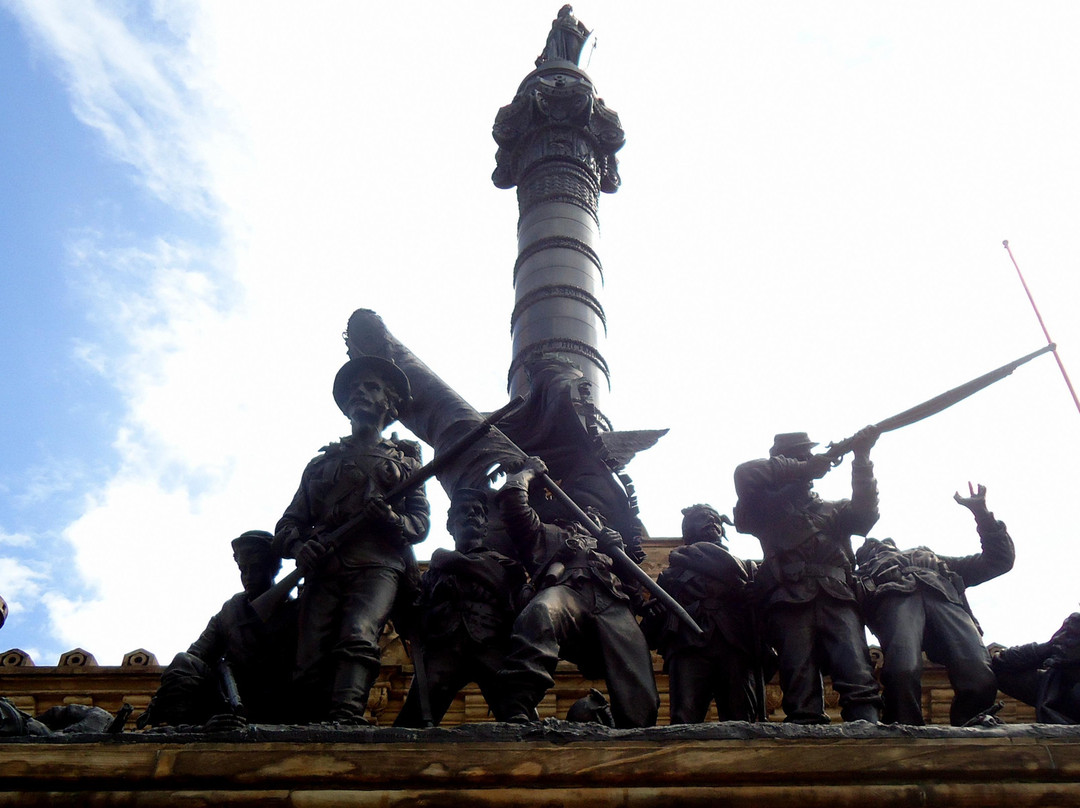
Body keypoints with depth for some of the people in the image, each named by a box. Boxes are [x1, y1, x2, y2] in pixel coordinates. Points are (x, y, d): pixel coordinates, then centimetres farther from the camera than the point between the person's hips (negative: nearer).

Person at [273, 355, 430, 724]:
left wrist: (392, 520, -8)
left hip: (378, 565, -2)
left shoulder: (405, 459, 26)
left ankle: (345, 719, -45)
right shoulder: (322, 462, 32)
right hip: (324, 569, 3)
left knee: (357, 638, -30)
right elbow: (287, 524, 24)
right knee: (310, 665, -16)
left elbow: (421, 523, 16)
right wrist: (298, 547, 0)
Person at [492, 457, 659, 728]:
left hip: (614, 603, 4)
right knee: (541, 613, -44)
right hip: (567, 590, -4)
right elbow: (511, 498, 23)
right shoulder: (541, 533, 38)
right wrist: (528, 471, 41)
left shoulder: (597, 537, 48)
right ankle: (515, 714, -55)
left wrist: (618, 549, 20)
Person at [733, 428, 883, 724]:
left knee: (858, 677, -18)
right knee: (801, 689, -14)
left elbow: (864, 515, 13)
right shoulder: (769, 508, 25)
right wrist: (802, 468, 6)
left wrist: (862, 459, 5)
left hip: (837, 598, 2)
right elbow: (746, 474, 8)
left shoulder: (833, 509, 33)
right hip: (790, 600, -2)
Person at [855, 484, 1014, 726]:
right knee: (903, 671, -36)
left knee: (979, 677, -29)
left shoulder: (934, 560, 47)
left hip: (943, 597, 2)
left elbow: (999, 559, 41)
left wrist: (981, 512, 31)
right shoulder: (862, 573, 41)